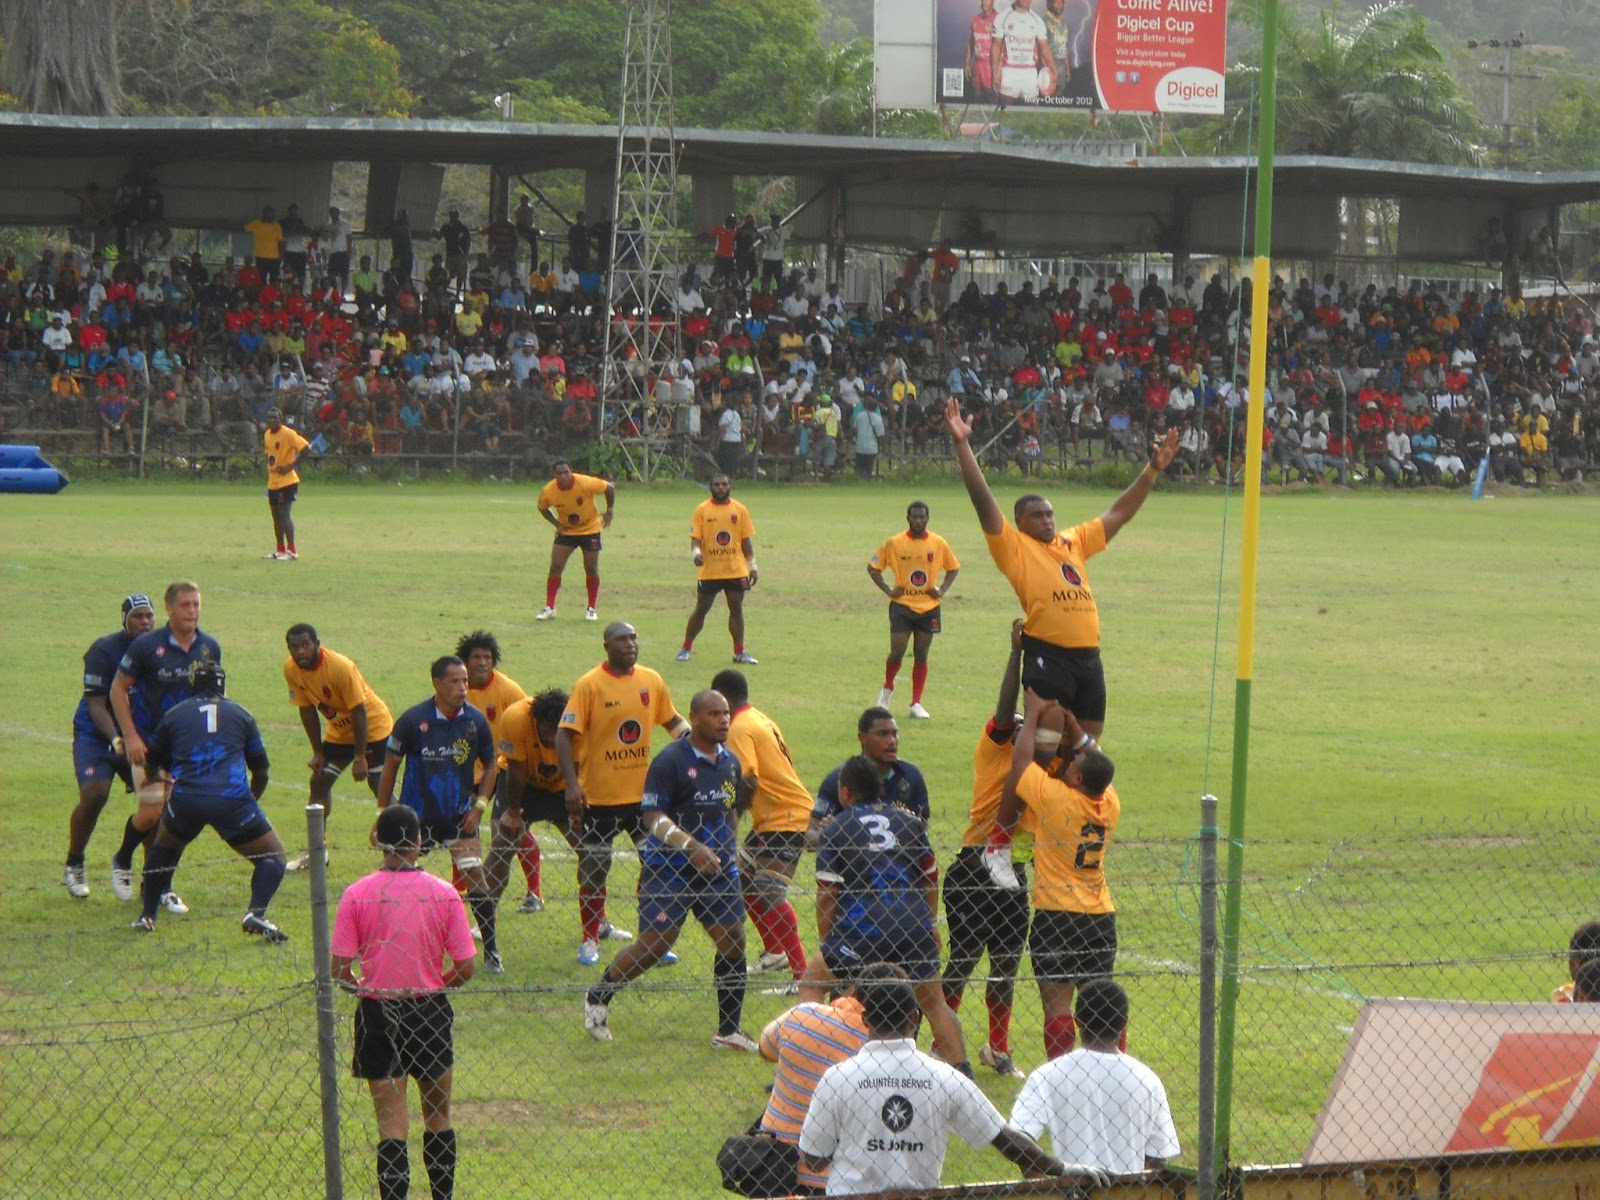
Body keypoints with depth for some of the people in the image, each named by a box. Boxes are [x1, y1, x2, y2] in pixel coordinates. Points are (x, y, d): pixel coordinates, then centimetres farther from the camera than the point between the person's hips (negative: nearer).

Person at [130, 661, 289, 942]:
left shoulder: (174, 715, 20)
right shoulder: (240, 714, 18)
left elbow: (151, 765, 34)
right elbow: (261, 772, 23)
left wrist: (155, 782, 59)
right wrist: (251, 801, 44)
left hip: (185, 800, 2)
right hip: (233, 799, -2)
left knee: (164, 847, 32)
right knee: (274, 857, 11)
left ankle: (147, 916, 26)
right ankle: (256, 913, -14)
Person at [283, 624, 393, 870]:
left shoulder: (341, 667, -30)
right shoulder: (291, 669, -12)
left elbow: (359, 712, -25)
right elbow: (307, 709, -1)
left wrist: (360, 758, -23)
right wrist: (318, 752, 0)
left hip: (373, 727, -6)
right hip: (339, 731, 6)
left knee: (381, 787, -10)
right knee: (319, 781, 2)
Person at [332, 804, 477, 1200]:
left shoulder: (357, 894, -10)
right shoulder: (443, 893, -8)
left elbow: (339, 968, -11)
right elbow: (466, 967, -6)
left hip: (377, 1015, -1)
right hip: (430, 1013, 1)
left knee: (391, 1123, 2)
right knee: (438, 1116, 19)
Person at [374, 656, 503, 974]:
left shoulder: (476, 721, -6)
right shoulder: (413, 719, -12)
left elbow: (490, 765, 8)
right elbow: (391, 765, -2)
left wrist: (479, 805, -3)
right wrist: (382, 813, 0)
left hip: (459, 816, 1)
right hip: (416, 815, -1)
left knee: (475, 877, -9)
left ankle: (491, 953, 0)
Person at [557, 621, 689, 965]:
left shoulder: (651, 681, 2)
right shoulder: (589, 685, -12)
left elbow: (672, 720, 16)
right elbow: (565, 735, -14)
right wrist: (571, 783, -24)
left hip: (643, 791, 4)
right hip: (599, 793, -4)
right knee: (594, 868, 5)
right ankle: (590, 939, 19)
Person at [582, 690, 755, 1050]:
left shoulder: (730, 762, 11)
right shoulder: (671, 761, -12)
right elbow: (653, 816, -17)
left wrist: (730, 851, 23)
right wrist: (691, 846, -28)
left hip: (717, 869, 7)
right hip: (670, 868, -6)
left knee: (733, 941, -2)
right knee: (654, 945, -9)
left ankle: (728, 1032, 8)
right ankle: (597, 997, 15)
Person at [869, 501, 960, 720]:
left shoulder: (939, 544, -1)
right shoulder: (895, 543, -5)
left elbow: (953, 568, 13)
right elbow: (873, 567, 3)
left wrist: (942, 590, 0)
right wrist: (887, 590, -5)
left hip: (928, 608, 2)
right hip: (902, 606, -2)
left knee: (921, 655, 5)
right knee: (897, 652, -6)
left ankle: (916, 704, 12)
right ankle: (887, 689, 24)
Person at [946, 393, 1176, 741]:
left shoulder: (1074, 542, 19)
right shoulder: (1015, 547, 2)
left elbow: (1119, 514, 26)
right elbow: (983, 501, -6)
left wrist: (1153, 469, 24)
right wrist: (962, 445, -13)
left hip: (1088, 657, 7)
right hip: (1047, 657, -7)